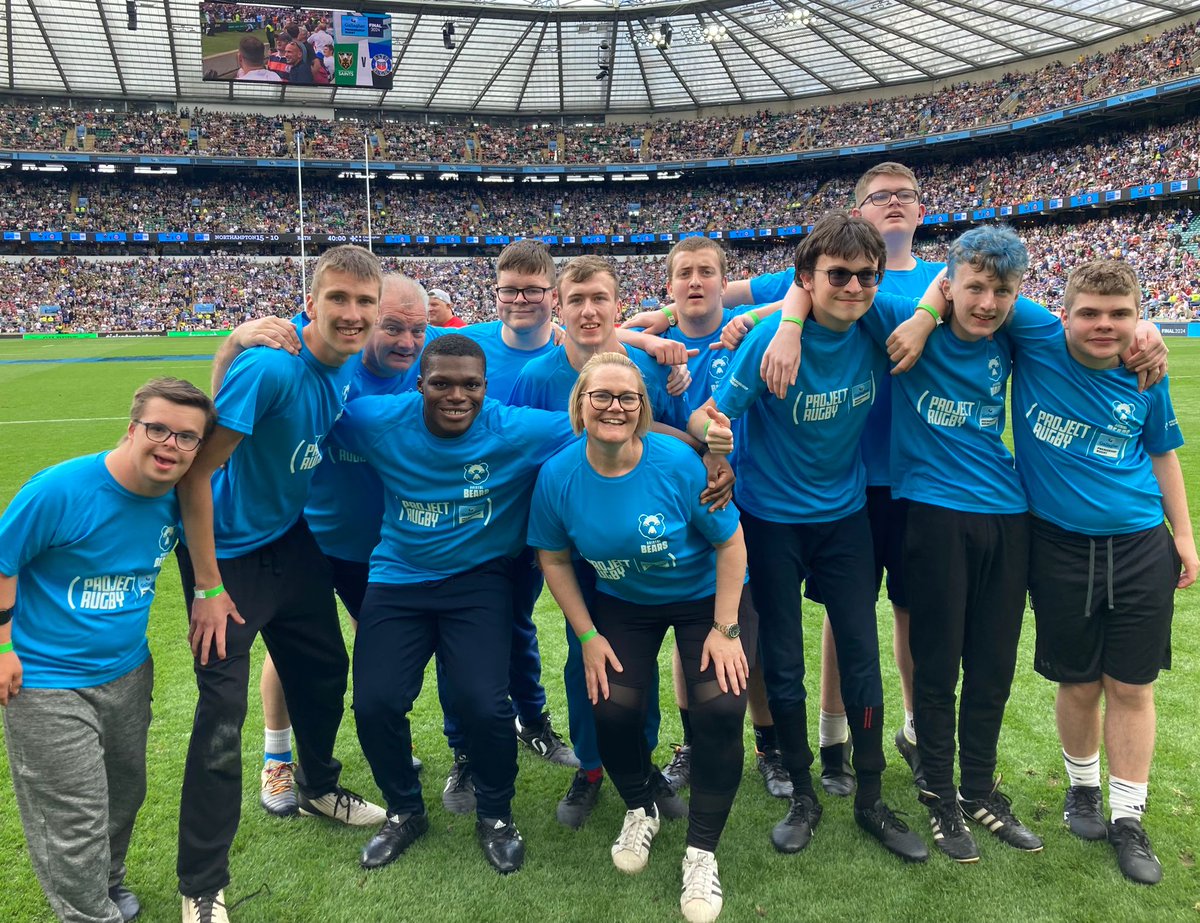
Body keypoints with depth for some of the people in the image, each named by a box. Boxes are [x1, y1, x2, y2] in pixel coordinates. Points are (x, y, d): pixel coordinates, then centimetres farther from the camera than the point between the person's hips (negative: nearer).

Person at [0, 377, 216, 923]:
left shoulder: (176, 498, -7)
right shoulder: (60, 489, -24)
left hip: (127, 672, 6)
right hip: (46, 682, -6)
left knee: (123, 796, 22)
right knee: (76, 822, 0)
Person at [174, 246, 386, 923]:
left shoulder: (349, 369, -6)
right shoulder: (271, 367, -29)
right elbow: (197, 470, -26)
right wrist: (208, 587, -22)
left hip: (292, 542, 7)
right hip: (229, 554, -7)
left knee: (326, 670, 18)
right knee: (223, 713, -5)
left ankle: (319, 787, 46)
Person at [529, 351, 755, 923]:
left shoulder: (678, 463, -25)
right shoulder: (558, 476, -17)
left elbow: (731, 541, -15)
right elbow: (554, 559, -3)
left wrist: (725, 629, -16)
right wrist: (588, 636, -6)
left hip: (707, 596, -2)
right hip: (622, 603, 2)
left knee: (720, 707, -19)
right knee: (612, 708, -14)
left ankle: (701, 851, 4)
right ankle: (640, 810, 22)